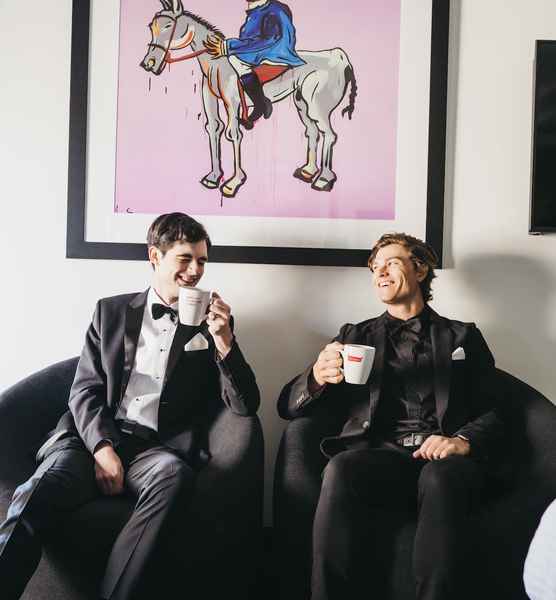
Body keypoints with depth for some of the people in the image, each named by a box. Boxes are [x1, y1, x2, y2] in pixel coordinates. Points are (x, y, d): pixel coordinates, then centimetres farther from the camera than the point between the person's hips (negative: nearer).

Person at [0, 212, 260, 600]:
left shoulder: (212, 322, 14)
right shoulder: (111, 311, 17)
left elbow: (245, 406, 6)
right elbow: (85, 389, 9)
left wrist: (225, 342, -10)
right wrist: (102, 447, -10)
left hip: (160, 448, 0)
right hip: (96, 438, 1)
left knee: (175, 477, -36)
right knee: (39, 492, -30)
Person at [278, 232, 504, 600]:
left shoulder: (463, 337, 22)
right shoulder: (356, 335, 23)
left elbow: (491, 414, 12)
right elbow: (288, 407, 14)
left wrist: (465, 440, -12)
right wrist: (316, 377, -10)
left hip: (443, 460, 0)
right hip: (377, 455, 1)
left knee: (442, 476, -36)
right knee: (341, 470, -33)